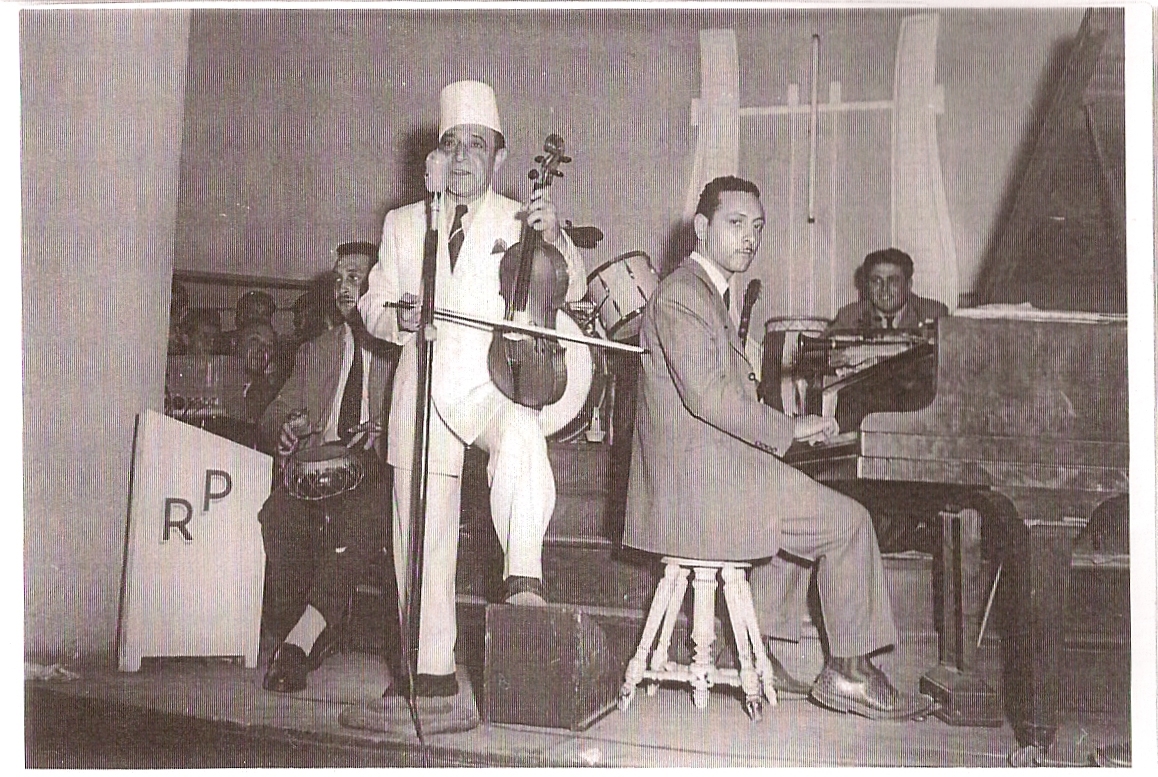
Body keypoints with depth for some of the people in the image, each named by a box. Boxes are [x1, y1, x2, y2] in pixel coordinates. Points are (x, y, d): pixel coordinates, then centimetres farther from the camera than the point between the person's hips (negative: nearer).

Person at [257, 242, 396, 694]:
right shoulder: (314, 353, 26)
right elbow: (269, 420, 21)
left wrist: (381, 435, -19)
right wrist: (287, 426, -4)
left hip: (375, 471, -3)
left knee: (357, 515, -37)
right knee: (278, 514, -30)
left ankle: (301, 639, -39)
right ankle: (300, 638, -24)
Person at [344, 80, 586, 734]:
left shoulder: (516, 221, 11)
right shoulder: (403, 224, 17)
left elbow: (569, 292, 4)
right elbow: (372, 309, 17)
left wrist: (555, 238, -15)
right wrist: (399, 314, -7)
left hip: (495, 384, -2)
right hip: (423, 391, 3)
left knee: (522, 440, -38)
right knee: (423, 539, 4)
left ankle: (524, 579, -28)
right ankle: (433, 683, 15)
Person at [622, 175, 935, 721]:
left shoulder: (710, 293, 20)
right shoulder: (681, 294, -14)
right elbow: (707, 396, -24)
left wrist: (788, 428, 10)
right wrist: (789, 428, -17)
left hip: (706, 467, 11)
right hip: (699, 482, -11)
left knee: (805, 506, 26)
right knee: (847, 521, -7)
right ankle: (848, 673, 6)